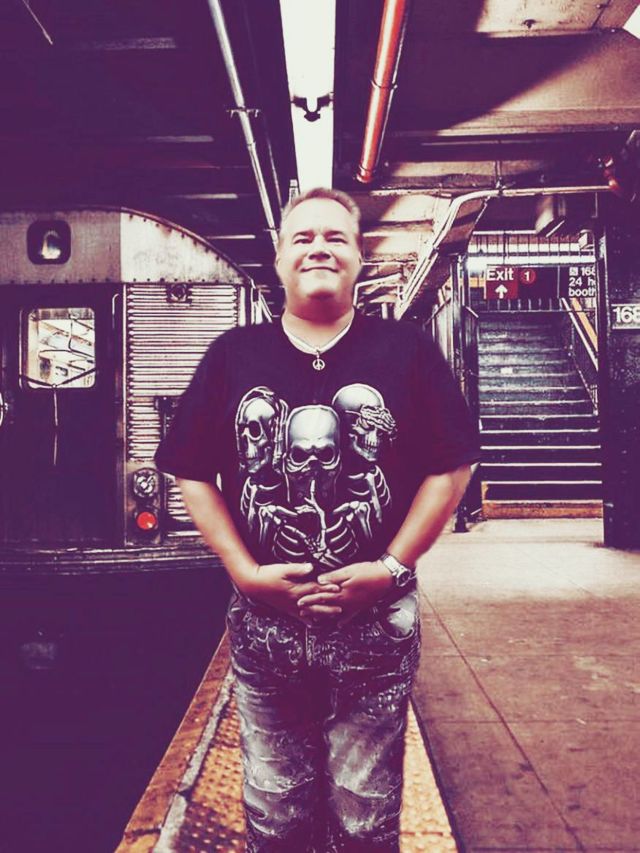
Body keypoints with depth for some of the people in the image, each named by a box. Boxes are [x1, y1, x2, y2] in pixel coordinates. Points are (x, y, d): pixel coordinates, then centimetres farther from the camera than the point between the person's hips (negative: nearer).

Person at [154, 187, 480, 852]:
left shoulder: (407, 351, 0)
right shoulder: (233, 357, 3)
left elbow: (451, 469, -1)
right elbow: (193, 475, 4)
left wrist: (390, 569, -10)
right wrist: (245, 571, -6)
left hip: (376, 623, -1)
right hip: (263, 623, 2)